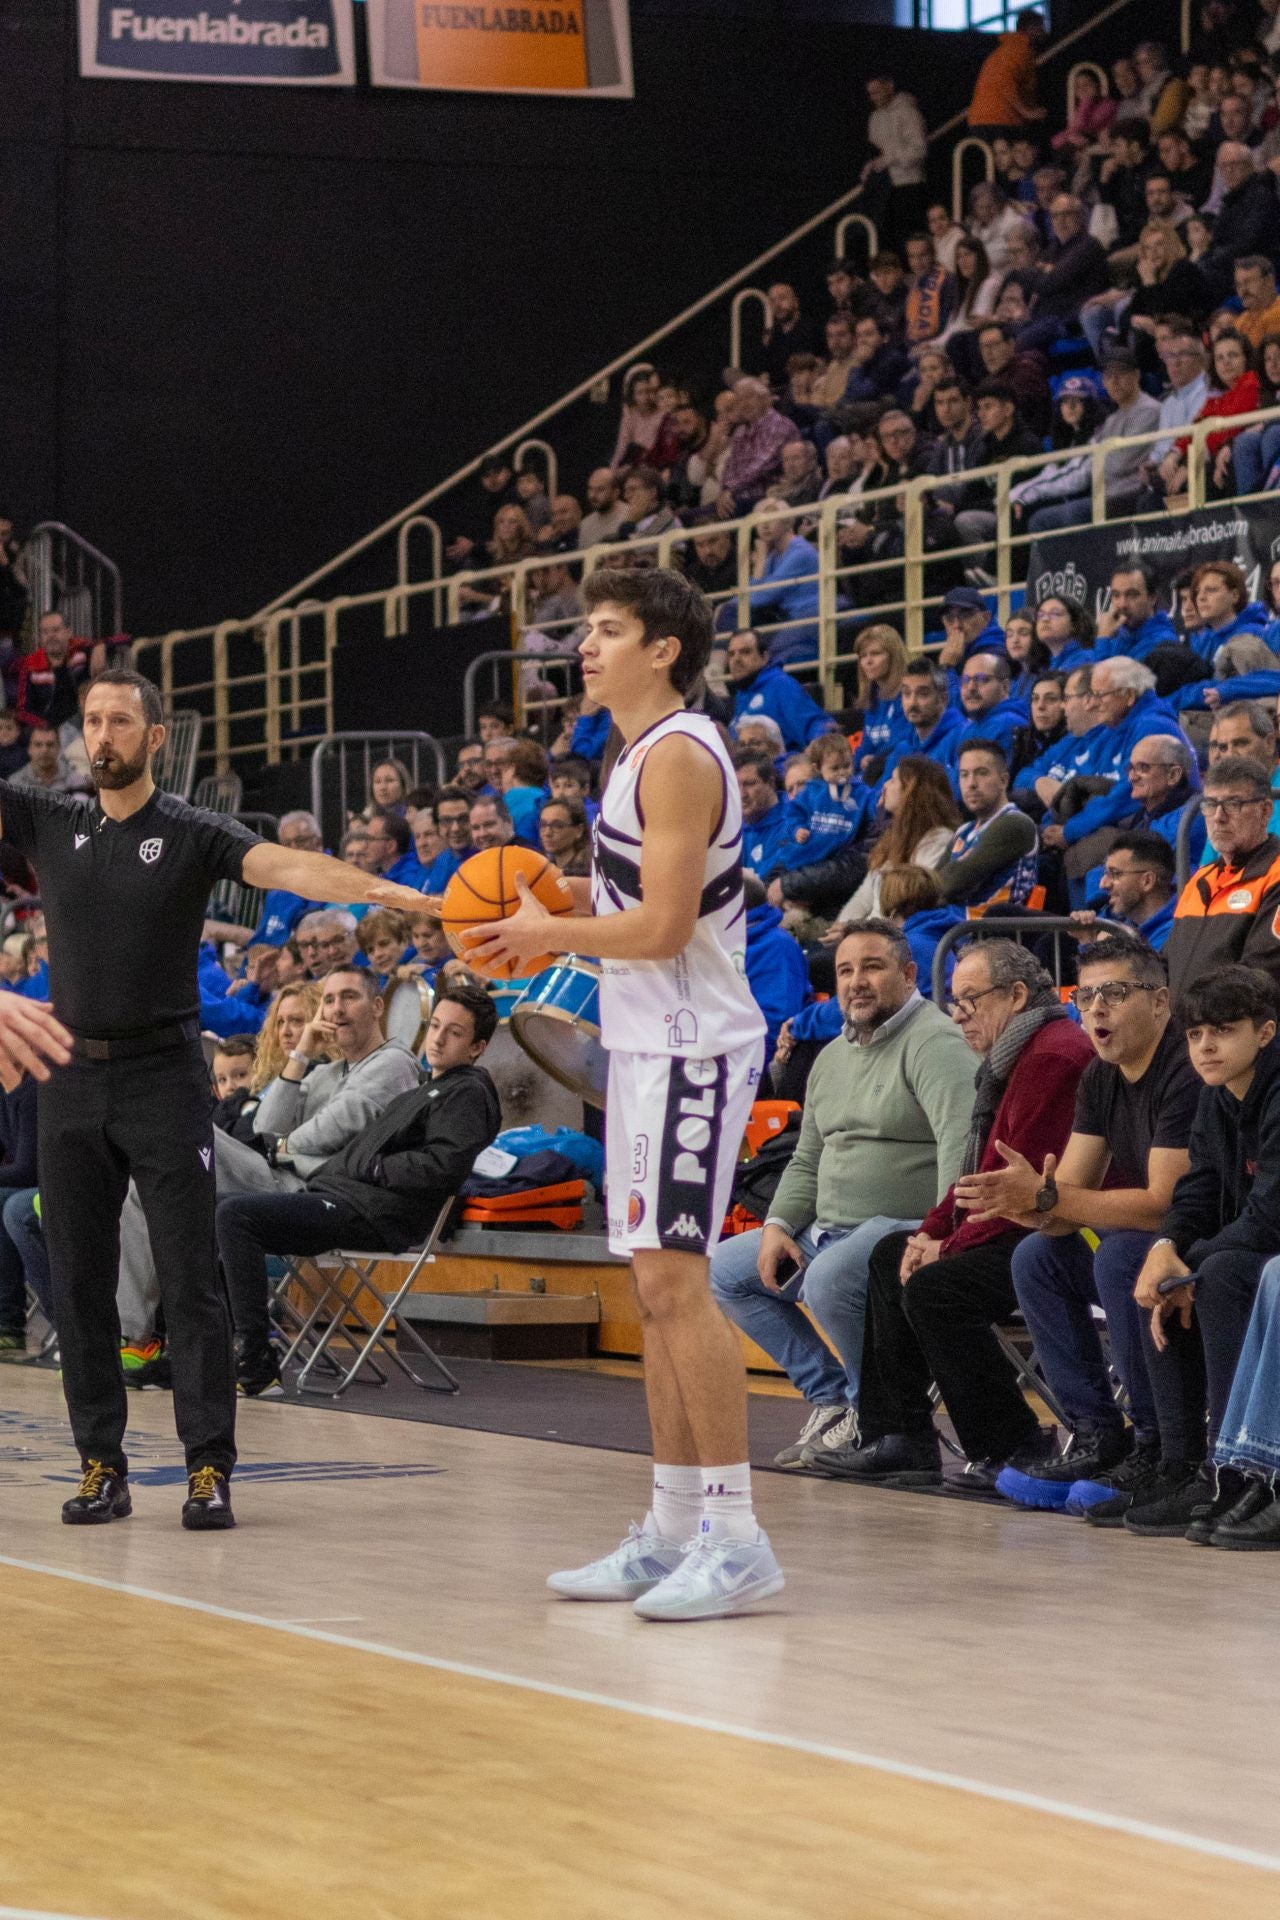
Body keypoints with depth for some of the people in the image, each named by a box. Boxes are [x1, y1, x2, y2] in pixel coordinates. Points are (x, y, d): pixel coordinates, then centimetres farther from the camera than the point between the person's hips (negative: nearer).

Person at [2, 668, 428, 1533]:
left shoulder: (194, 834, -3)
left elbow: (283, 866, -18)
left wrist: (379, 889, -35)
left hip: (163, 1073, -4)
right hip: (74, 1079, 4)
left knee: (191, 1282, -6)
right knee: (80, 1285, 5)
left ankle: (210, 1468, -5)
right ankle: (103, 1467, 12)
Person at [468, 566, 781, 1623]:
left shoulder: (678, 755, -14)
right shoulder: (642, 754, 17)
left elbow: (665, 925, -20)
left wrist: (550, 934, -9)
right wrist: (557, 892, 11)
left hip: (691, 1047, -10)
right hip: (649, 1045, 10)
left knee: (676, 1279, -13)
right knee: (660, 1286, 11)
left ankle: (738, 1537, -13)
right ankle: (674, 1532, 15)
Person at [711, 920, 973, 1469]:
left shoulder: (932, 1042, -12)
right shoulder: (832, 1057, 17)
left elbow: (960, 1141, -27)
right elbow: (807, 1161, 23)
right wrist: (779, 1224, 4)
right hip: (827, 1230, 10)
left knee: (827, 1280, -35)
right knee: (723, 1269, 5)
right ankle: (829, 1397, 6)